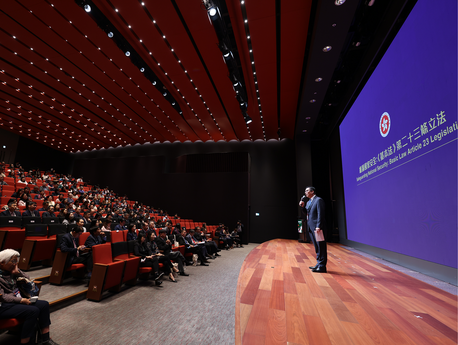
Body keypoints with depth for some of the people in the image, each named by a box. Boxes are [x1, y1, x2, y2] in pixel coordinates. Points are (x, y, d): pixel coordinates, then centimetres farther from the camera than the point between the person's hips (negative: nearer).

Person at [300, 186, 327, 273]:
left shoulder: (318, 200, -10)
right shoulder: (308, 202, 18)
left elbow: (320, 214, -17)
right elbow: (307, 213, 20)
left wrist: (318, 227, -23)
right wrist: (302, 206, 4)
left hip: (317, 227, -9)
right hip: (311, 228, 9)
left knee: (321, 247, -1)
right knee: (317, 247, 16)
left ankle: (322, 267, 5)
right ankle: (319, 264, 25)